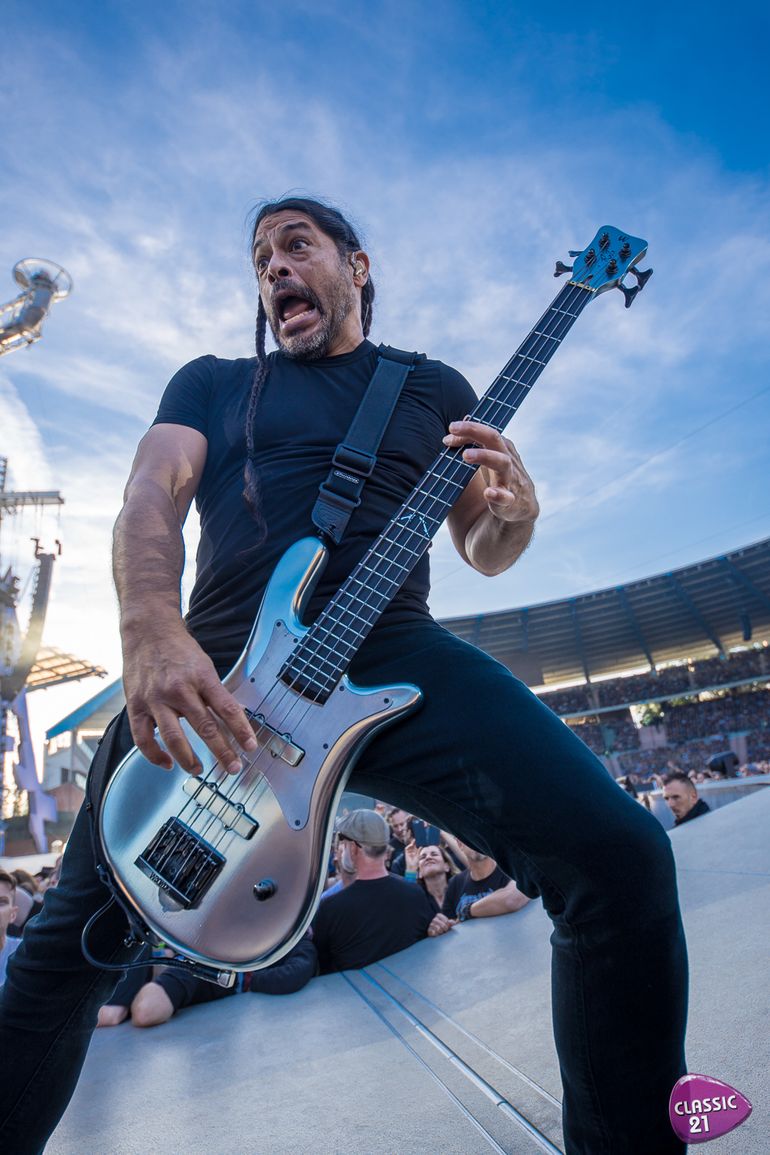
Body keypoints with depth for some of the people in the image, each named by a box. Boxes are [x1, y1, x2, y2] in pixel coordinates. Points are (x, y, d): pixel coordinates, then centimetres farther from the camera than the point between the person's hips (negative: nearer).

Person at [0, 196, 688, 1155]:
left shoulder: (435, 387, 23)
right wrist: (151, 632, -18)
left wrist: (514, 510, -5)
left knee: (620, 857, -18)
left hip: (393, 656, 0)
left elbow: (483, 554, 21)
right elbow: (152, 495, 3)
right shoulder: (212, 382, 22)